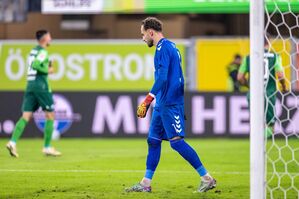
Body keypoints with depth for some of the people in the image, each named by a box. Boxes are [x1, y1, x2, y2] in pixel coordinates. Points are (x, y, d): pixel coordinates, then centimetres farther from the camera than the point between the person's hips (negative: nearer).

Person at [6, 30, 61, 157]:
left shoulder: (33, 51, 19)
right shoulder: (42, 51, -8)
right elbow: (35, 65, -23)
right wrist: (47, 70, -11)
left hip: (30, 85, 8)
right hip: (41, 85, -8)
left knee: (26, 117, 0)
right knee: (50, 116, 4)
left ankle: (13, 142, -18)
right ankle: (47, 147, 4)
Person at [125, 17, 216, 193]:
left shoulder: (163, 48, -13)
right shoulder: (170, 46, 17)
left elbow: (162, 78, -22)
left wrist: (147, 102, -23)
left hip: (169, 104, -10)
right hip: (163, 104, 10)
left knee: (176, 141, -10)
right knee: (153, 140, 10)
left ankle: (207, 178, -9)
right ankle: (145, 184, 13)